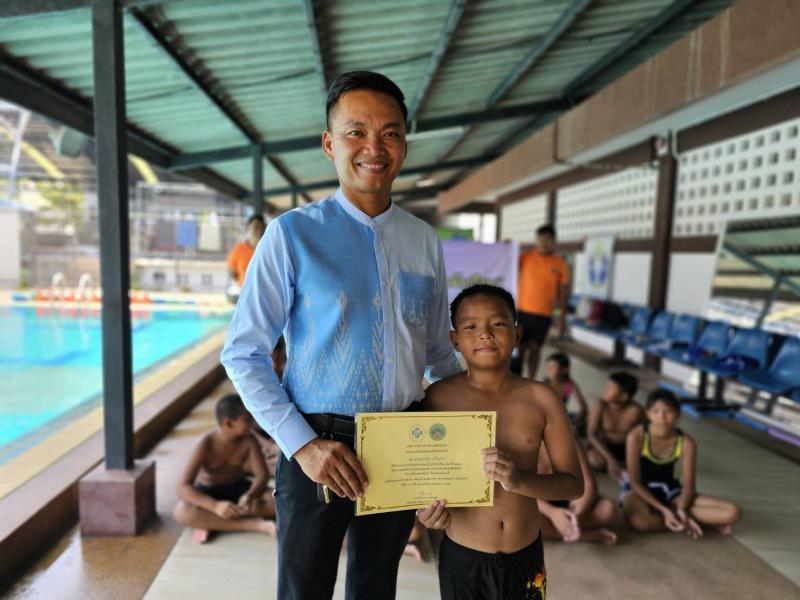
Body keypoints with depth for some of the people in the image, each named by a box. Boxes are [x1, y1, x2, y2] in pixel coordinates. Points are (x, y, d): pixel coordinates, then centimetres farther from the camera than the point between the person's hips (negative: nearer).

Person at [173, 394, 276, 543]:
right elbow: (183, 486, -29)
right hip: (208, 491, -2)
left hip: (237, 489, 2)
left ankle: (212, 522, -26)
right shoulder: (205, 445, -24)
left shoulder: (248, 441, -16)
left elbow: (262, 474, -16)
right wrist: (215, 505, -43)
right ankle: (254, 524, -32)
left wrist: (250, 495, -39)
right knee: (182, 511, -35)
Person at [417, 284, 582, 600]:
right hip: (461, 557, -1)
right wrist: (427, 506, -21)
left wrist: (519, 480, -23)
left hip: (526, 556, 2)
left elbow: (574, 484, -6)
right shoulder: (439, 397, -12)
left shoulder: (541, 399, -9)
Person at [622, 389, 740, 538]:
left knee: (731, 513, -15)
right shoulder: (636, 437, -22)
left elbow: (688, 485, -9)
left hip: (670, 491, 2)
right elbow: (635, 482, -18)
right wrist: (663, 509, -27)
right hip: (640, 491, -2)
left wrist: (681, 509, -29)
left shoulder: (686, 442, -13)